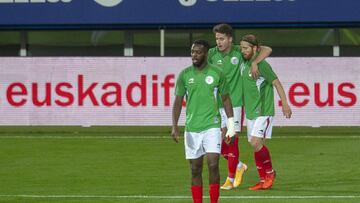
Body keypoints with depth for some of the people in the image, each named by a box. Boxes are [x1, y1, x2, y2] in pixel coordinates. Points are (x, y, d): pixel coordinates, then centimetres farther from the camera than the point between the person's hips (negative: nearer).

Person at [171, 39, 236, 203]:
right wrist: (174, 126, -5)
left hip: (212, 126, -2)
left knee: (213, 165, -12)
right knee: (195, 170, 4)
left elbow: (226, 99, 8)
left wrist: (231, 125, 3)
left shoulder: (217, 74, 1)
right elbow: (178, 101, 5)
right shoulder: (184, 75, 3)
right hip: (192, 128, 2)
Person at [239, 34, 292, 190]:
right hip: (250, 112, 8)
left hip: (263, 111, -8)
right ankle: (263, 180, 13)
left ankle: (270, 172, 2)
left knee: (256, 142, -17)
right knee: (255, 145, 7)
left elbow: (276, 83, -10)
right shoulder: (244, 64, 10)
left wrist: (284, 103, -11)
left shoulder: (262, 65, -13)